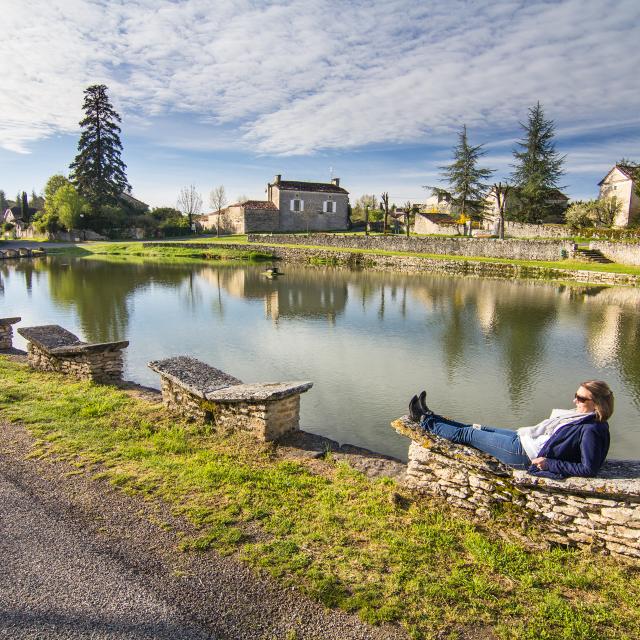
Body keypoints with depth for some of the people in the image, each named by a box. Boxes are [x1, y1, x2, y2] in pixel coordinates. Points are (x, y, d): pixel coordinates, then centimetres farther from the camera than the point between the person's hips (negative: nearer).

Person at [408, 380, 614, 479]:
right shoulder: (582, 417, 4)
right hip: (526, 440, 9)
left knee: (469, 434, 2)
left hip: (528, 454, -8)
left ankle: (425, 422, 18)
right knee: (480, 429, 16)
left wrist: (550, 463, -22)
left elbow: (589, 469, -24)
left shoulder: (591, 430, -22)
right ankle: (430, 417, 29)